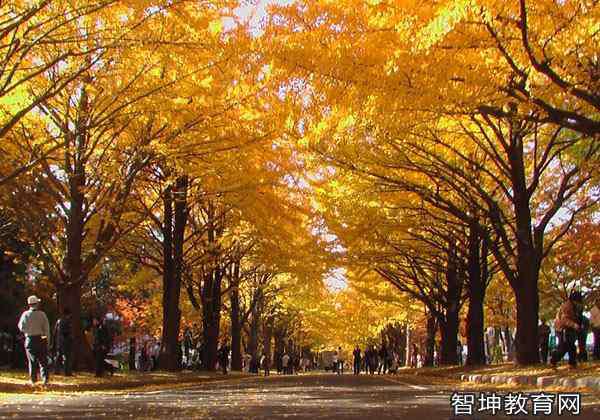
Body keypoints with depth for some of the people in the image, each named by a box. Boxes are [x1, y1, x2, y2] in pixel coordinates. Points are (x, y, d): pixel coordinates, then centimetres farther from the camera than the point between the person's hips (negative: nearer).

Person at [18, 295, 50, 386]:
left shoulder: (25, 314, -4)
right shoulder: (42, 314, -4)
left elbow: (21, 328, -5)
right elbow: (46, 328, -5)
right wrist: (47, 339, 2)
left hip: (30, 339, 0)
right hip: (41, 339, 0)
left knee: (32, 360, 10)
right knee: (43, 360, 7)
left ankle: (33, 380, 12)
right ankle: (45, 378, -4)